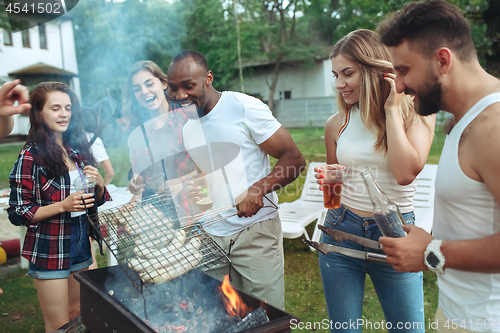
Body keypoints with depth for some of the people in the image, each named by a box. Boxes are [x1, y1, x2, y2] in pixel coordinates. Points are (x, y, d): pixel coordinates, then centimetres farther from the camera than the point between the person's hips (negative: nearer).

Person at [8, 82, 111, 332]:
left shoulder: (78, 149, 6)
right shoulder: (31, 157, -11)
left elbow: (97, 201, 14)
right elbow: (17, 213, -11)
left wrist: (99, 184, -8)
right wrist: (63, 206, -22)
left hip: (81, 245, 6)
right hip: (49, 252, -5)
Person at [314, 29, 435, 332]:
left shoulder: (415, 113, -4)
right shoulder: (337, 123, 3)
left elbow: (406, 172, -21)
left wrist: (391, 108, -16)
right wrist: (328, 180, -7)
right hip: (341, 230, 3)